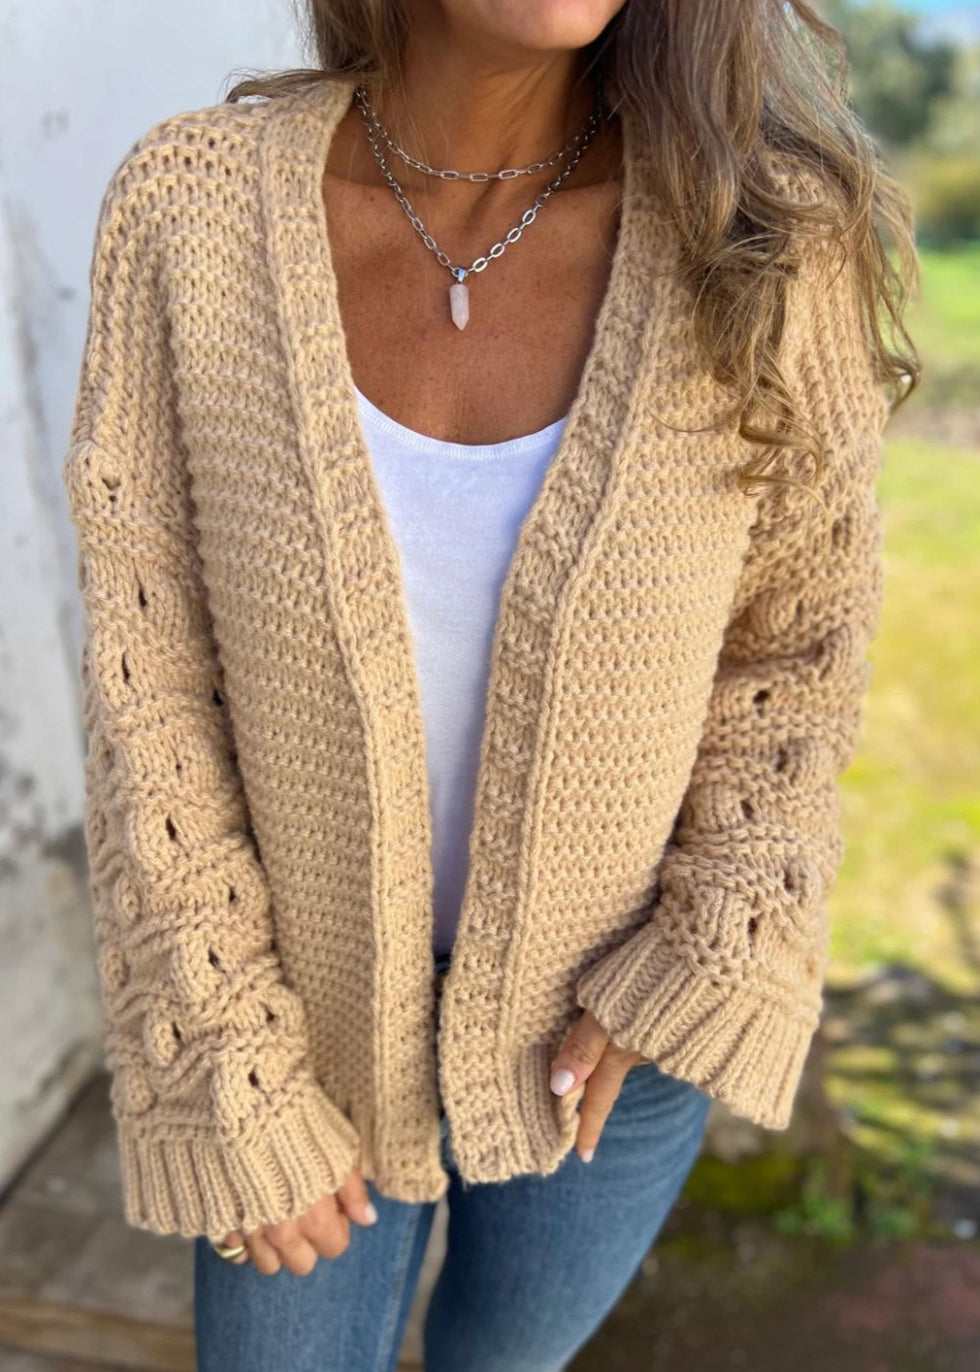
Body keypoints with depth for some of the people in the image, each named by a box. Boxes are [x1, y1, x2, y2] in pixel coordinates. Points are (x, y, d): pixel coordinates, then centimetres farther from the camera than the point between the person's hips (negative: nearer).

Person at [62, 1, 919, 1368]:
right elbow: (151, 680, -15)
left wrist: (694, 979, -13)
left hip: (603, 1011, 1)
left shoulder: (762, 227, -20)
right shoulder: (192, 205, -20)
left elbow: (793, 638, -7)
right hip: (316, 1003, 0)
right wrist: (232, 1082, -12)